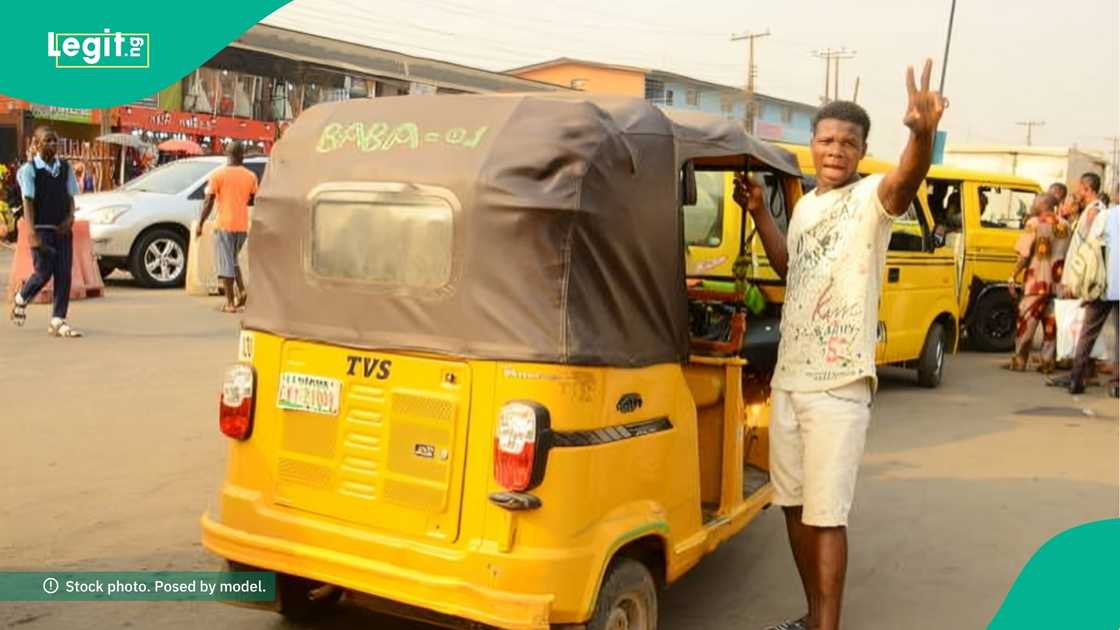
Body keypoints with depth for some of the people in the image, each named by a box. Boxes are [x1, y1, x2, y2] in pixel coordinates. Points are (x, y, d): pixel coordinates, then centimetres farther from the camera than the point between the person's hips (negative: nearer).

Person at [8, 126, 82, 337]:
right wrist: (31, 232, -18)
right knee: (44, 272, -4)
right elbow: (28, 202, -10)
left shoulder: (65, 167, 9)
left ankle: (58, 321, 5)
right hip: (41, 229, -4)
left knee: (64, 274, -1)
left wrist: (70, 217, -8)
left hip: (62, 229, 4)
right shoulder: (29, 169, -4)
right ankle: (20, 299, 27)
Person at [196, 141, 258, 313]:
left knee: (226, 263, 1)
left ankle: (230, 302, 0)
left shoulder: (218, 174, -6)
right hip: (242, 225, 4)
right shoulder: (250, 176, 4)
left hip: (224, 225, -4)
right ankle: (241, 290, 3)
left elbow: (208, 202, -8)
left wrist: (200, 224, -2)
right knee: (233, 260, 21)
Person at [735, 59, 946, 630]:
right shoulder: (805, 204, 13)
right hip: (788, 378, 8)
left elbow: (905, 182, -34)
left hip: (839, 385, -8)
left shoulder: (871, 197, -10)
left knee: (826, 515, -4)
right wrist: (757, 212, 17)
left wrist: (922, 135, -55)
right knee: (794, 505, 15)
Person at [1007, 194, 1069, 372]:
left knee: (1026, 321, 3)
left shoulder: (1034, 223, -8)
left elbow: (1025, 255, -12)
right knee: (1051, 323, 8)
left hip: (1037, 281, -5)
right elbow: (1068, 255, 9)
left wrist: (1013, 276, -6)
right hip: (1057, 282, 5)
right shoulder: (1064, 225, 7)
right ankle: (1047, 362, 9)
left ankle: (1019, 360, 5)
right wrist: (1062, 275, 18)